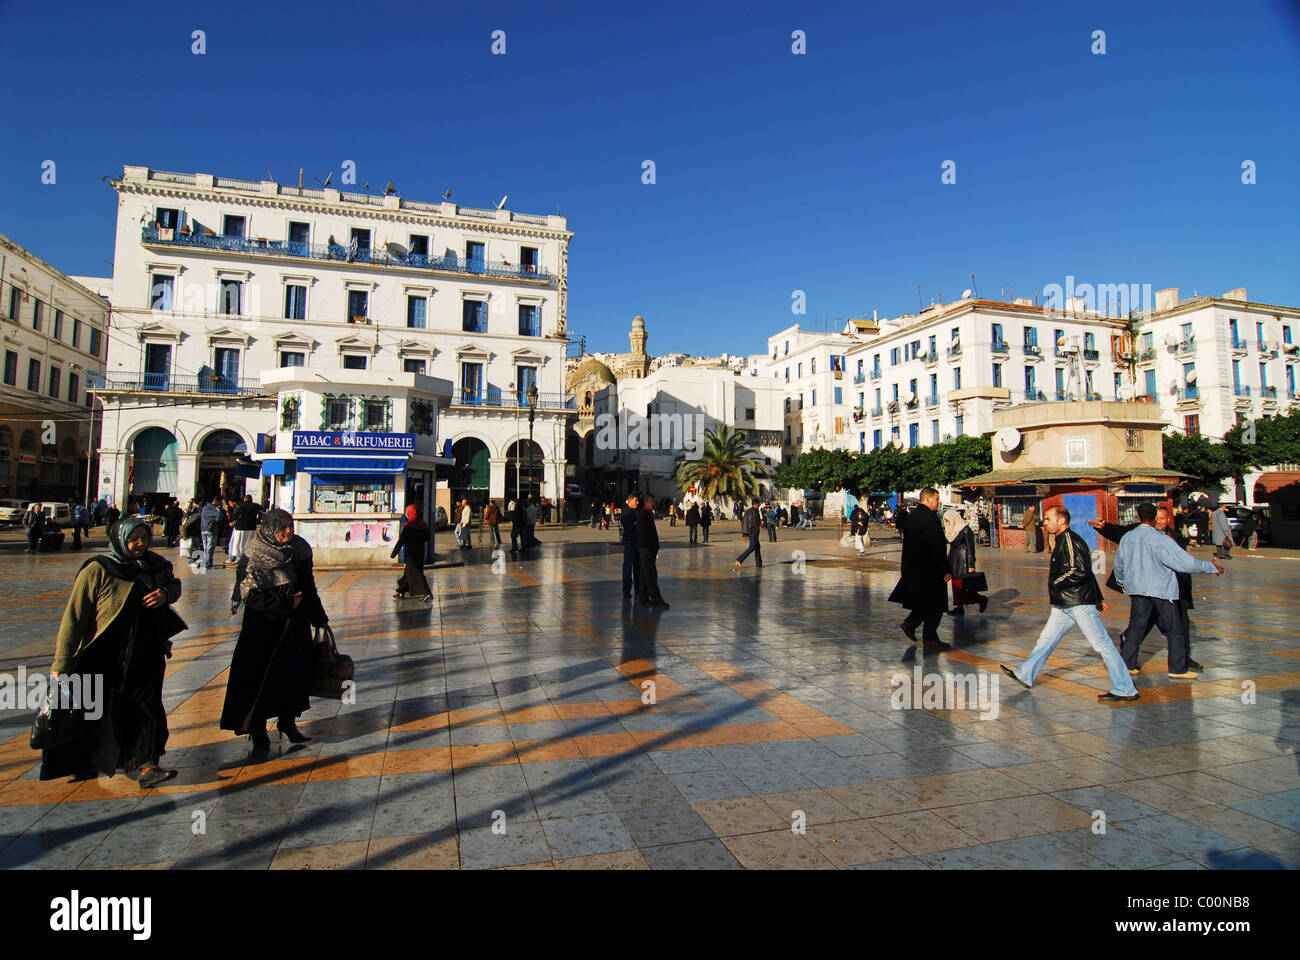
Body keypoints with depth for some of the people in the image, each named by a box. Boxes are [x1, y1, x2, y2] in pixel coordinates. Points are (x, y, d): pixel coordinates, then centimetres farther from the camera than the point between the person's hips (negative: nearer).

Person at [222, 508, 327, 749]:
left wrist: (319, 618, 16)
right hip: (264, 627, -5)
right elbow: (251, 595, -16)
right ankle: (257, 728, 20)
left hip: (295, 625, 5)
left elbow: (308, 588, 13)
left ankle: (287, 720, 23)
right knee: (263, 677, 3)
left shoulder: (299, 550, 4)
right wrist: (286, 605, -17)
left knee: (296, 670, 6)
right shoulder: (254, 557, -11)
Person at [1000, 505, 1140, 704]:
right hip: (1065, 604, 10)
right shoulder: (1062, 541, 16)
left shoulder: (1069, 539, -15)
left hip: (1080, 604, -10)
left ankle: (1125, 690, 7)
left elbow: (1081, 571, -25)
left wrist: (1056, 584, -14)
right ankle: (1026, 675, 18)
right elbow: (1087, 571, 23)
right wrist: (1098, 598, 28)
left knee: (1102, 644, -2)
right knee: (1047, 639, 12)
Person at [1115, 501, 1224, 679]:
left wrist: (1122, 583, 32)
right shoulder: (1161, 539, -13)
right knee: (1174, 629, 8)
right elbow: (1187, 563, -13)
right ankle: (1178, 669, 12)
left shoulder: (1127, 538, 2)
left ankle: (1127, 664, 8)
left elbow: (1118, 565, 15)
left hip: (1137, 589, 4)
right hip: (1161, 589, -4)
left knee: (1136, 626, 9)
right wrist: (1212, 567, 3)